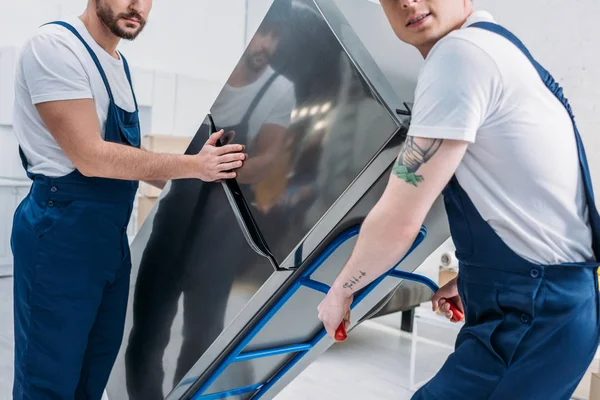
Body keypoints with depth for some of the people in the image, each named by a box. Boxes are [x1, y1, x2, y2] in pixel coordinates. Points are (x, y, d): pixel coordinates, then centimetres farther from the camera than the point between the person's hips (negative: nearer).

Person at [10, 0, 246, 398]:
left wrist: (200, 161, 4)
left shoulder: (121, 65, 12)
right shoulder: (54, 45, -15)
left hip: (112, 236, 8)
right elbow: (90, 157, -21)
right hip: (61, 235, -8)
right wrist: (192, 166, -19)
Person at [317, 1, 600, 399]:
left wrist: (340, 291, -1)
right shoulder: (490, 46, 13)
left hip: (532, 313, -10)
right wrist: (471, 280, 21)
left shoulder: (460, 52, -19)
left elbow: (399, 221, -18)